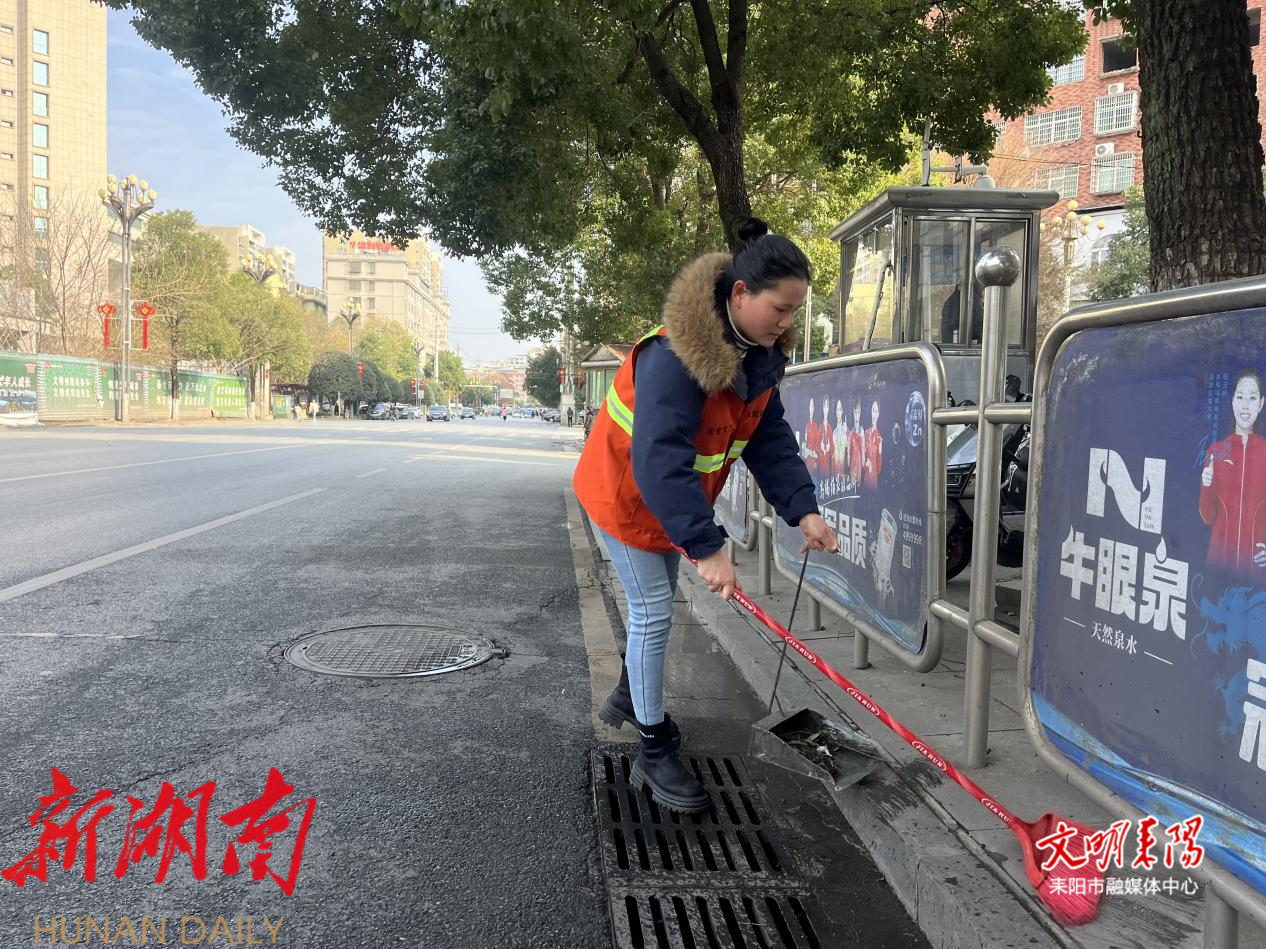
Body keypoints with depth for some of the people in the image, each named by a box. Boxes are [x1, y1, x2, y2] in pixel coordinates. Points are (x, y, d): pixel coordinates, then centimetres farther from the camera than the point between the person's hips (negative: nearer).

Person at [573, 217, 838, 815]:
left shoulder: (760, 353, -10)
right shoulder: (675, 356, -37)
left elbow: (770, 439, -8)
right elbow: (659, 461, -42)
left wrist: (802, 510, -20)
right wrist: (706, 547, -45)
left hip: (671, 497, 8)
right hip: (624, 492, -8)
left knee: (657, 603, 21)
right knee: (653, 611, -5)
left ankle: (629, 696, 46)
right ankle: (654, 754, 10)